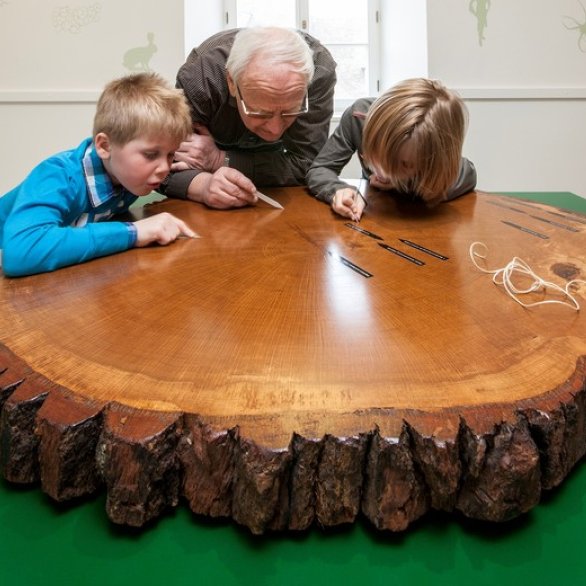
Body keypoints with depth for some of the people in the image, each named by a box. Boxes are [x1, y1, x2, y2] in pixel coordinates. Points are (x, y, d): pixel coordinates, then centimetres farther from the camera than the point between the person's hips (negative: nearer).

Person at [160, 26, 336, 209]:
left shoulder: (320, 71, -36)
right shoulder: (198, 76, -37)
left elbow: (305, 166, -34)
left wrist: (219, 160, -38)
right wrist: (204, 186, -52)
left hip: (272, 152, 1)